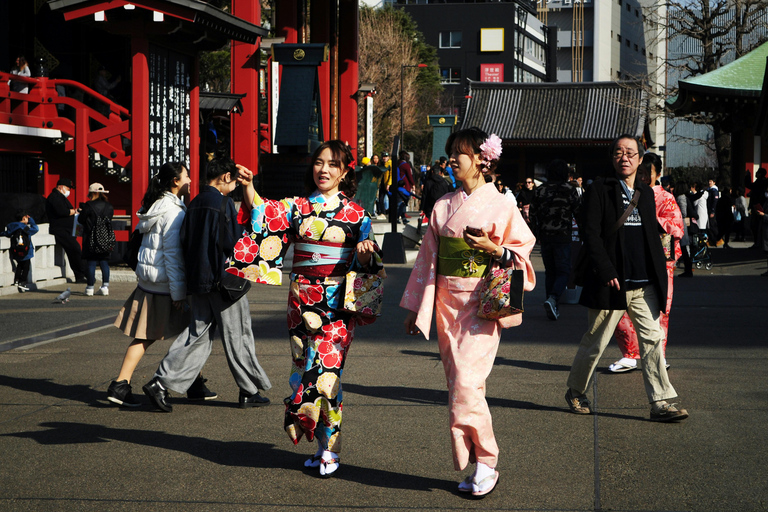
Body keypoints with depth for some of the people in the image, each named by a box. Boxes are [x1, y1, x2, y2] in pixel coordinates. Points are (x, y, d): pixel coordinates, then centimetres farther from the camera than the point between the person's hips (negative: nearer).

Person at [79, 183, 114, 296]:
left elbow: (81, 220, -6)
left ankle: (90, 288, 4)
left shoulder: (89, 205, -11)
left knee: (91, 262, 0)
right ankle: (105, 286, 7)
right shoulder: (109, 207, 4)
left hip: (91, 238, -4)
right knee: (104, 262, 9)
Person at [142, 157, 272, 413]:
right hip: (222, 279, -7)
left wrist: (192, 273, 16)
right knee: (237, 335, 5)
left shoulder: (194, 204, 11)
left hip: (197, 280, 7)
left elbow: (183, 241, 12)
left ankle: (160, 382, -2)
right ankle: (249, 391, 14)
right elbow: (231, 242, -18)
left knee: (197, 334, 9)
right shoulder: (223, 203, -12)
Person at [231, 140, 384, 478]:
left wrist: (366, 252, -17)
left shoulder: (356, 214, 5)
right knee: (305, 368, 4)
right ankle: (322, 444, 17)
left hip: (338, 302, -3)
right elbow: (264, 215, -9)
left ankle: (330, 449, 0)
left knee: (327, 370, -11)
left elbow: (364, 264, 5)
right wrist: (249, 186, -24)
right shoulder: (296, 207, 8)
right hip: (303, 301, 3)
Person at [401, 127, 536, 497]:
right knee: (461, 384, 5)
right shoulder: (443, 207, 11)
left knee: (466, 382, -14)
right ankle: (475, 463, 13)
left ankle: (486, 463, -2)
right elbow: (428, 258, 14)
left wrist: (494, 249, -17)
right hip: (447, 303, 5)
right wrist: (416, 307, 12)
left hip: (482, 303, -5)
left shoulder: (501, 206, -2)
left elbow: (525, 250, 2)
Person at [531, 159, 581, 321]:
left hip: (545, 236, 4)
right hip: (563, 237, -4)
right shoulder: (569, 190, -5)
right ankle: (553, 298, -23)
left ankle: (553, 307, 13)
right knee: (563, 271, 1)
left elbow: (533, 215, 11)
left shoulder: (539, 191, 5)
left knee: (550, 272, 13)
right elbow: (579, 212, -1)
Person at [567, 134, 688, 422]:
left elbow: (653, 237, 20)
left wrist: (660, 275, 11)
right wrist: (607, 272, -18)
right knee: (594, 343, 5)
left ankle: (661, 403, -2)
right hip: (611, 284, -5)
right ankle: (575, 392, 24)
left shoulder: (646, 193, 15)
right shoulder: (599, 190, -2)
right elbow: (590, 234, -10)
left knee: (652, 340, -2)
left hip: (645, 285, 5)